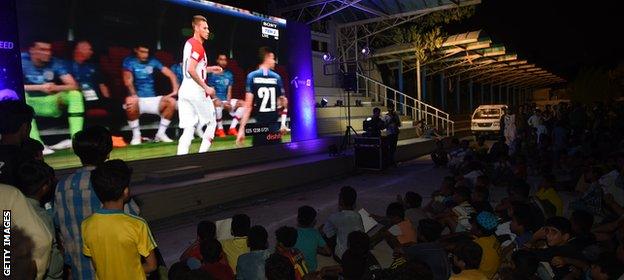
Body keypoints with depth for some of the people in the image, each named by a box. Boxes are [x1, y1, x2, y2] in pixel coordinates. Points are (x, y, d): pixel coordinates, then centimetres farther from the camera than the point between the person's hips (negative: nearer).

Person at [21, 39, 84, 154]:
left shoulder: (55, 63, -6)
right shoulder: (22, 60, -11)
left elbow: (73, 85, -14)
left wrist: (56, 87, -33)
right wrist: (40, 87, -33)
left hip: (52, 103, 2)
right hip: (31, 104, -2)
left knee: (75, 94, -19)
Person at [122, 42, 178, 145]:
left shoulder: (152, 61, 10)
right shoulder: (129, 61, 0)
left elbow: (171, 74, 5)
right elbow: (128, 81, -16)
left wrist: (175, 90, -11)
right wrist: (134, 95, -35)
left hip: (152, 99, 4)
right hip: (137, 98, -3)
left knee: (171, 101, -20)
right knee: (130, 101, -37)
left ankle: (161, 133, -6)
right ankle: (136, 135, -17)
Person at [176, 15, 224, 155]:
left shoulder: (189, 43, 17)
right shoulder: (198, 45, -12)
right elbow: (191, 70, -22)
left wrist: (209, 69, 25)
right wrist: (206, 87, -17)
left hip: (184, 90, 8)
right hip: (196, 91, -8)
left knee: (188, 130, 4)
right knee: (211, 123, 9)